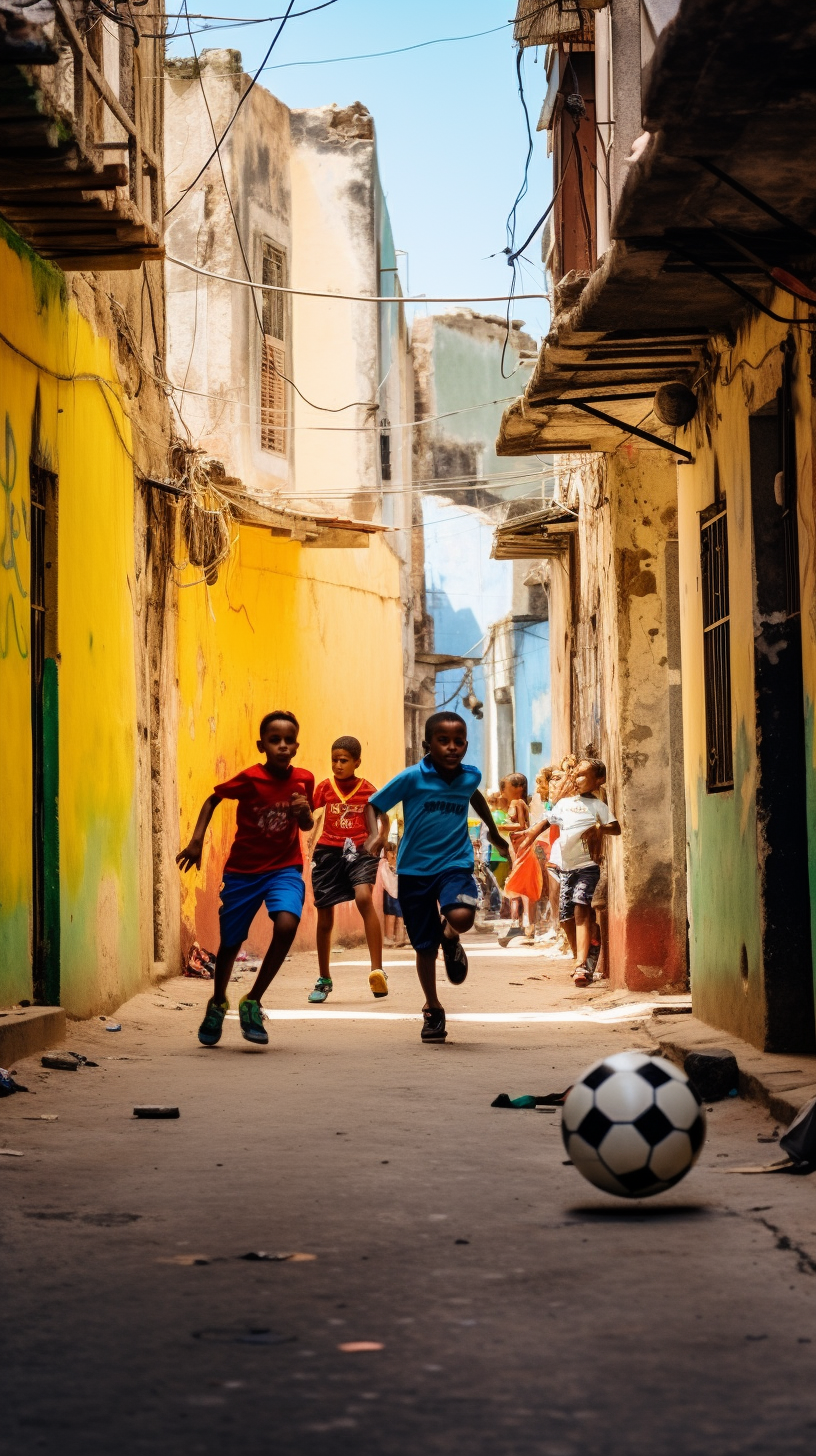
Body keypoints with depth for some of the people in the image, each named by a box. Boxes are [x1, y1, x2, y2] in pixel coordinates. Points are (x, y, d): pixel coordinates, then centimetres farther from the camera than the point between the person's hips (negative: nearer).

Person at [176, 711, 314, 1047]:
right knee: (231, 941, 9)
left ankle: (252, 1002, -9)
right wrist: (196, 840, -10)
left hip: (284, 868, 1)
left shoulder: (303, 779, -5)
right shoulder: (250, 778, -14)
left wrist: (305, 813, -14)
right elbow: (212, 800, 0)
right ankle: (217, 1005, 38)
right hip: (243, 870, -1)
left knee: (286, 924, -26)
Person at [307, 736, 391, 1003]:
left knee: (364, 898, -28)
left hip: (359, 851, -2)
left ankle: (377, 971, -28)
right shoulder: (325, 787, 2)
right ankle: (324, 980, 26)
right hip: (328, 852, 2)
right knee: (324, 917, 8)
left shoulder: (367, 790, 0)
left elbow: (383, 818, 12)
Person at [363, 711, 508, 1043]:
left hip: (456, 863, 1)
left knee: (462, 916, -29)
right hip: (415, 868, -1)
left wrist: (493, 831, 35)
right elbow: (373, 805, -4)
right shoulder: (412, 778, -12)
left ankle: (450, 936, 10)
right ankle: (433, 1009, 29)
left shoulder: (470, 776, -1)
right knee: (424, 947, 7)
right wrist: (374, 835, -23)